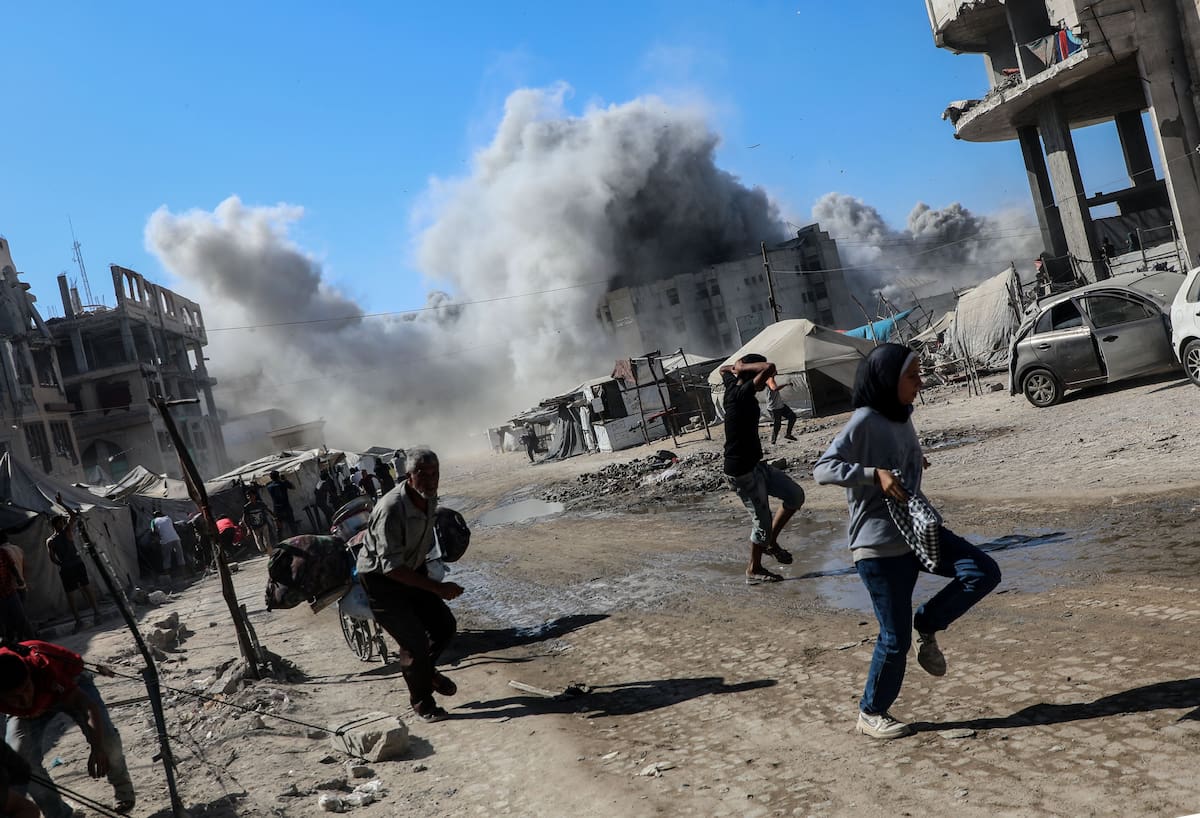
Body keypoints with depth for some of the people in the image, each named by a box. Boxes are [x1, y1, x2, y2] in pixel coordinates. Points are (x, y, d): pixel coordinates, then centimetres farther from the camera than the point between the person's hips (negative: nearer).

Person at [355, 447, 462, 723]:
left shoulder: (429, 499, -9)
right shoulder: (392, 509, -35)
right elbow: (391, 568, -34)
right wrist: (438, 588, -34)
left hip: (412, 571, 7)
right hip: (380, 580, -7)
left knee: (445, 626, 8)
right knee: (414, 642, -9)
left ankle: (426, 669, 37)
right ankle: (422, 702, 16)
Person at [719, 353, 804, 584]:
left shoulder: (733, 388, 5)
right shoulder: (742, 394, -22)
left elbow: (724, 370, 29)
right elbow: (769, 367, -34)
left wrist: (736, 368, 9)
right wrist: (744, 367, -19)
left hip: (754, 464, 10)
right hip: (742, 471, -10)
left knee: (795, 495, 12)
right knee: (762, 520, 2)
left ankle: (770, 541, 25)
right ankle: (754, 570, 21)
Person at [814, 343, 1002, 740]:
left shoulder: (902, 418, 9)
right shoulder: (864, 422, -16)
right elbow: (823, 469, -23)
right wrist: (875, 474, -30)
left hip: (916, 531, 8)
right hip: (878, 544, -8)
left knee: (984, 572, -9)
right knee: (895, 638, -1)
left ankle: (927, 625, 11)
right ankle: (871, 714, 19)